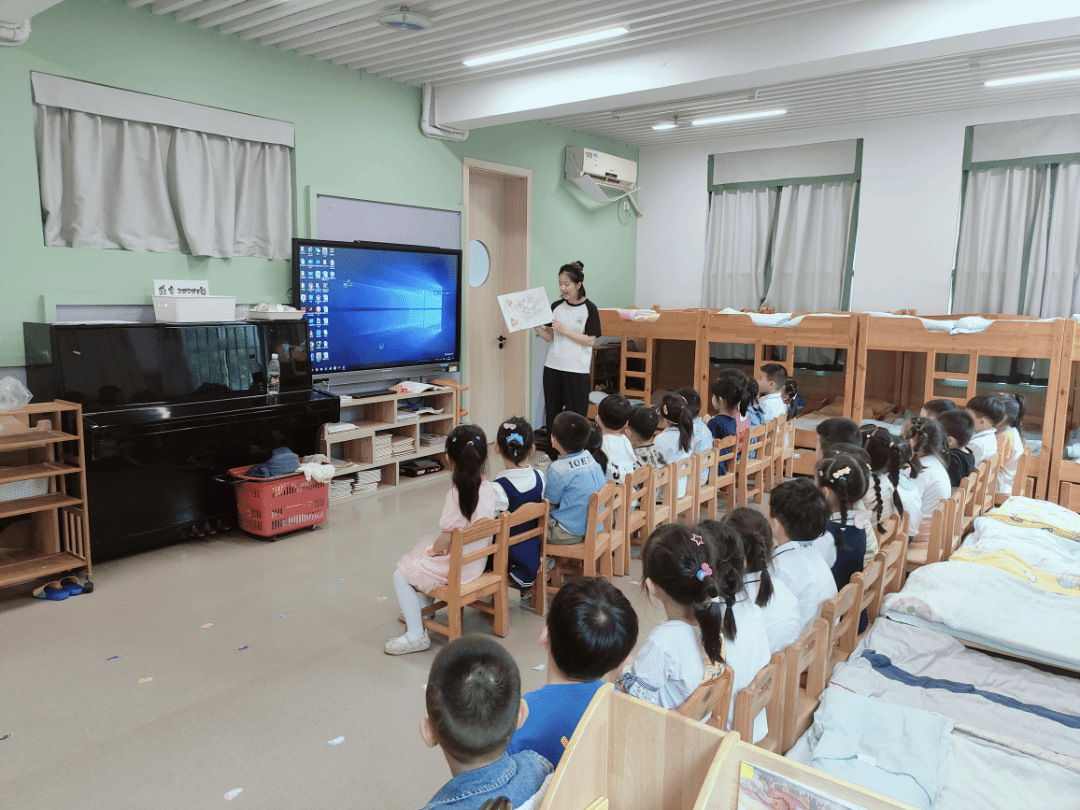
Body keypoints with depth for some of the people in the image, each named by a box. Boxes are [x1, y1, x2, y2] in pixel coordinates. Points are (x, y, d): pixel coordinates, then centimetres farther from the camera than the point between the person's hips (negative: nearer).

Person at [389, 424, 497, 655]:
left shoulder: (456, 495, -28)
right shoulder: (488, 487, -6)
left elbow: (444, 541, -24)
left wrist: (432, 551, 0)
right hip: (477, 560, 9)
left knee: (401, 574, 2)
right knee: (422, 547, 31)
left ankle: (416, 634, 5)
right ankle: (422, 607, 42)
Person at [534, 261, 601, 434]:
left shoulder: (589, 309, -5)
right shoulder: (556, 307, 8)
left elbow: (590, 341, -11)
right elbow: (549, 337, 7)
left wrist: (564, 330, -17)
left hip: (577, 370, -4)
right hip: (553, 367, 5)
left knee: (576, 414, -3)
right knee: (552, 413, 9)